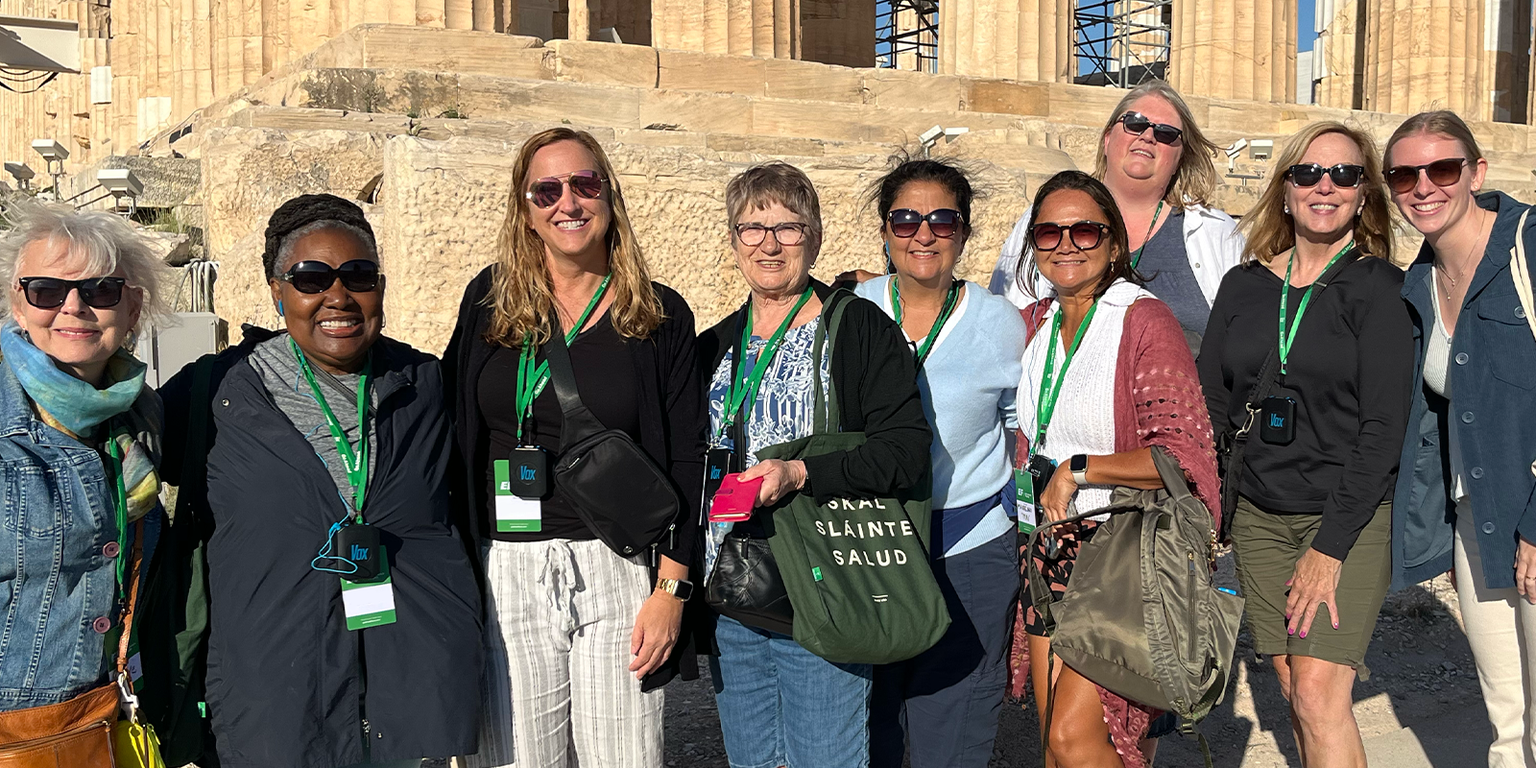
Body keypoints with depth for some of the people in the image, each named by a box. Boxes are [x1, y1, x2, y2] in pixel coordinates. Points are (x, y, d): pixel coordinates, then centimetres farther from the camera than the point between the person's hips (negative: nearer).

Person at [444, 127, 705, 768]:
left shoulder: (660, 315, 1)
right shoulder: (489, 300, 6)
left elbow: (685, 462, 0)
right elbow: (454, 435, 11)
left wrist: (671, 590, -5)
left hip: (620, 570, -1)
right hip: (506, 571, 2)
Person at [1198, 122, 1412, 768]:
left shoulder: (1376, 287, -5)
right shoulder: (1243, 286, 7)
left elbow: (1384, 425, -10)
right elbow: (1209, 406, 8)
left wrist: (1332, 546, -15)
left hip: (1349, 519, -4)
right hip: (1258, 515, 4)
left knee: (1318, 694, -12)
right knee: (1294, 692, 7)